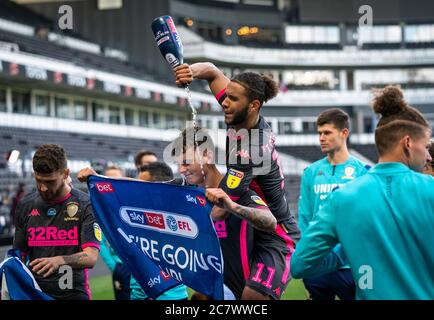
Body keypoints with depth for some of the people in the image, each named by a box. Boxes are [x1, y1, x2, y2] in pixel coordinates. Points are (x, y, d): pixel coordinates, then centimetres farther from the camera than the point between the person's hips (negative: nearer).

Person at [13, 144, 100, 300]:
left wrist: (60, 261, -34)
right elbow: (20, 255, 11)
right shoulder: (25, 205, 7)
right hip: (33, 293, 4)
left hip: (73, 294, -3)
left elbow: (91, 257, -15)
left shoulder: (86, 205, -6)